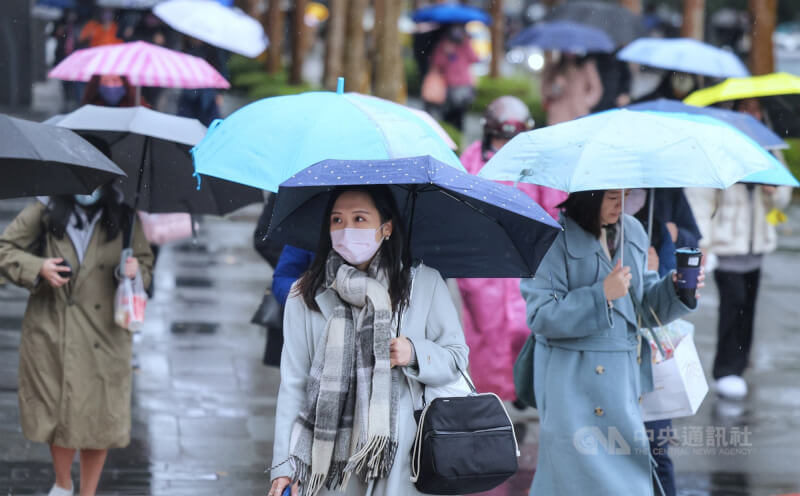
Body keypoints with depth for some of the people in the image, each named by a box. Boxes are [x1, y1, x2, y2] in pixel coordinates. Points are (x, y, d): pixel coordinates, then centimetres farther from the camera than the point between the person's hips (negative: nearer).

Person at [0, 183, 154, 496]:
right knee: (56, 410, 2)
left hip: (104, 333, 1)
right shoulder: (46, 212, -1)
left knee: (99, 415, 1)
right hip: (52, 332, -1)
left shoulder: (122, 218, 4)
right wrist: (37, 268, -15)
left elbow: (146, 262, 14)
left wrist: (134, 271, -9)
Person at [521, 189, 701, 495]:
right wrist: (601, 295, -20)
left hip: (626, 376, 7)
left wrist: (674, 287, -2)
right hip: (576, 385, -7)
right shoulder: (554, 239, -10)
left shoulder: (632, 232, 11)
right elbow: (540, 316, -16)